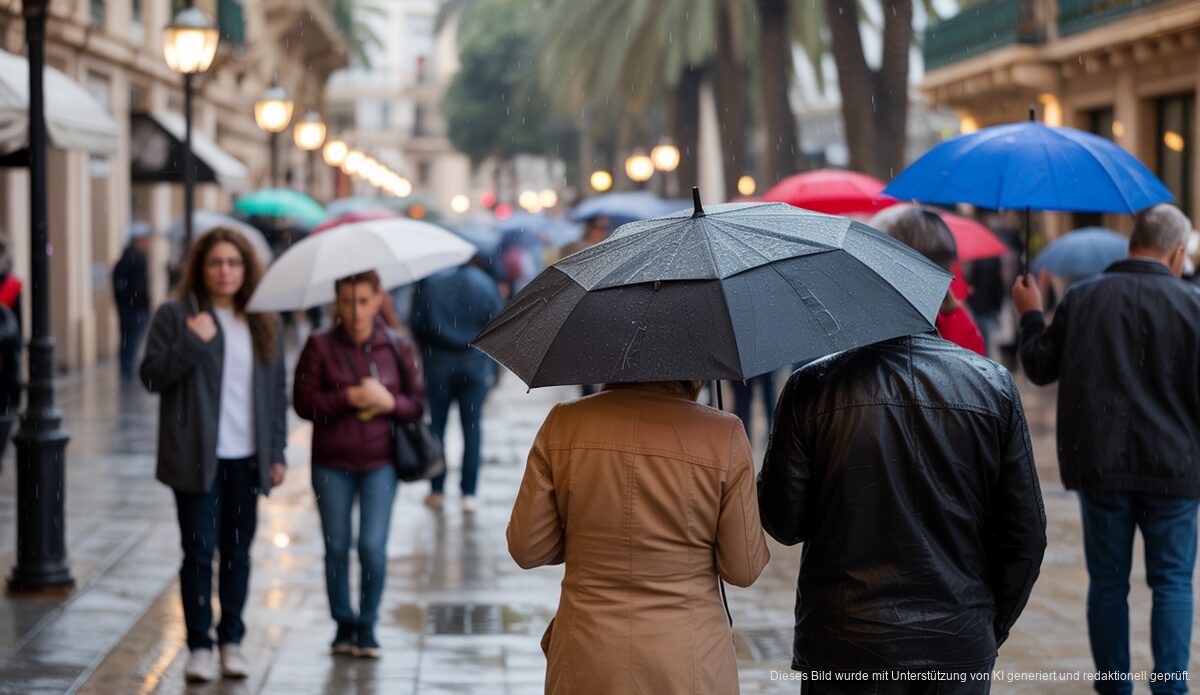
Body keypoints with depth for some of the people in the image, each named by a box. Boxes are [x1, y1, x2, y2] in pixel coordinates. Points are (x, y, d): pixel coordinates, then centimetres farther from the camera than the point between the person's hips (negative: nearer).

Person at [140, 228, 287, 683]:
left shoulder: (263, 323, 11)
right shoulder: (175, 316, 0)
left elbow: (277, 390, 14)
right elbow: (152, 376, -7)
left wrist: (277, 452, 10)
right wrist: (192, 342, -19)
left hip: (247, 458, 3)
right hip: (197, 455, -3)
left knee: (237, 551, 8)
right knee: (199, 551, -2)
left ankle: (232, 641, 17)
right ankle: (199, 645, 6)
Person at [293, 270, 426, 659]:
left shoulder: (397, 348, 3)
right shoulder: (319, 346, -2)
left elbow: (417, 405, 5)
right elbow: (304, 402, -5)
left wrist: (388, 401, -15)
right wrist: (348, 398, -17)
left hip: (379, 463, 0)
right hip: (332, 465, 0)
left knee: (373, 547, -7)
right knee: (336, 548, 7)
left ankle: (367, 626, 11)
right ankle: (343, 624, 23)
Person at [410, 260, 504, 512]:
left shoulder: (428, 282, -5)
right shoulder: (484, 283, -2)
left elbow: (417, 324, -3)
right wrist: (490, 363, 9)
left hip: (438, 362, -1)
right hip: (476, 365, 1)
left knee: (436, 425, 9)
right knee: (472, 427, 4)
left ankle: (437, 490, 11)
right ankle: (469, 493, 2)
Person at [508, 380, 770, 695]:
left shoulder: (562, 424, -7)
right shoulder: (725, 435, -12)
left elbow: (526, 549, -1)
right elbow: (744, 569, -6)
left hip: (587, 663, 2)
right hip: (688, 667, -2)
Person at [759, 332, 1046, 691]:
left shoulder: (811, 386, -9)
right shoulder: (995, 384, -3)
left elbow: (782, 523, -6)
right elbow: (1026, 536, 0)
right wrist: (993, 629, 13)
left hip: (846, 649, -1)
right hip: (961, 647, 2)